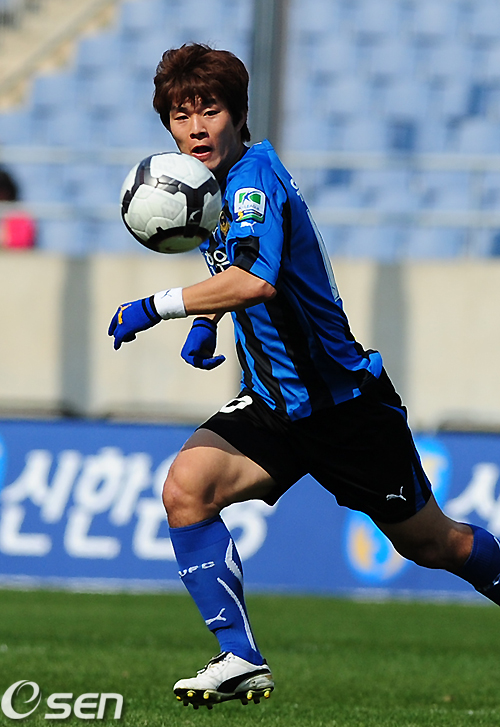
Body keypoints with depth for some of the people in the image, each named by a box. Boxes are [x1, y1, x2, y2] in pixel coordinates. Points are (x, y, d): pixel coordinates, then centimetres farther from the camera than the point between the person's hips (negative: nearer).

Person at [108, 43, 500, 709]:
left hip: (347, 400, -7)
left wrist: (156, 308, -33)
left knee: (429, 542, 8)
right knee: (186, 487, -19)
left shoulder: (255, 176, -21)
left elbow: (256, 280, -39)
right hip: (274, 403, 7)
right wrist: (206, 320, 11)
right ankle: (240, 660, -17)